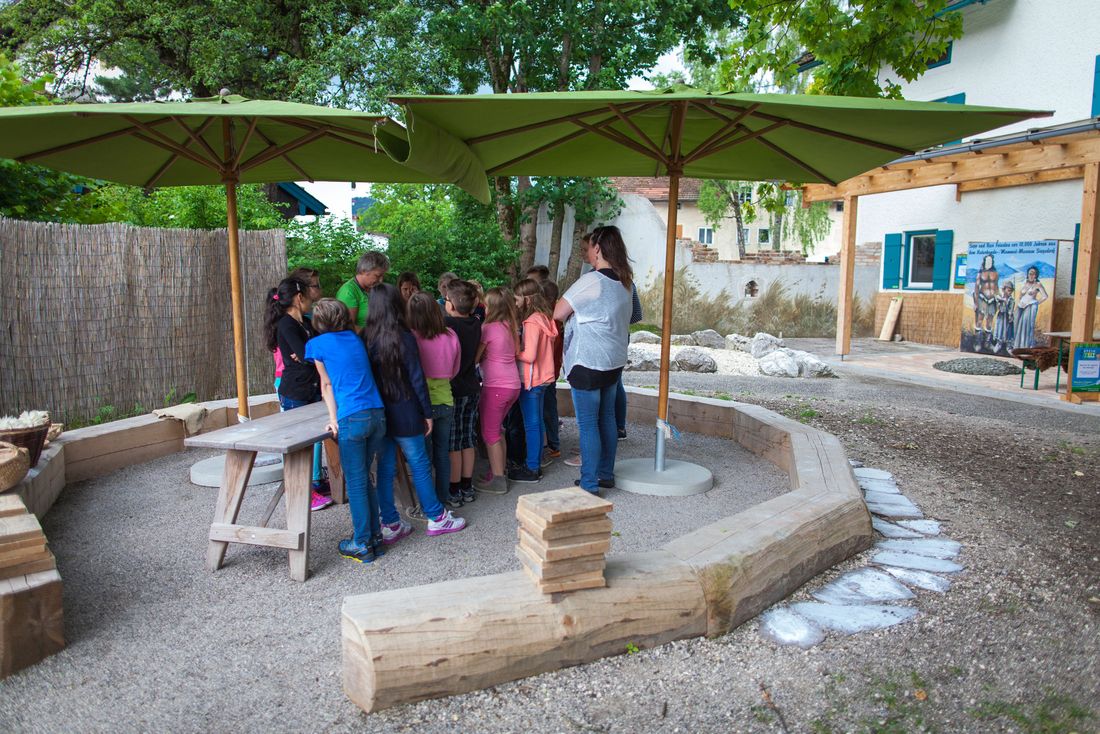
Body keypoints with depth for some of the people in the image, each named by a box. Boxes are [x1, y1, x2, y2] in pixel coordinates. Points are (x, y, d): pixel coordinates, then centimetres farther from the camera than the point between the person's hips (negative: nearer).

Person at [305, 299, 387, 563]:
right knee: (364, 479, 18)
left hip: (352, 419, -5)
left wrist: (333, 419, 13)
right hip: (377, 415, 5)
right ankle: (375, 537, 24)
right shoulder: (355, 338, 18)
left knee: (356, 483, 4)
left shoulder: (317, 344, 5)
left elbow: (327, 385, 9)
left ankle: (362, 544, 11)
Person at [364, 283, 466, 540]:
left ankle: (390, 525, 16)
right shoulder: (404, 338, -13)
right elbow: (417, 379, -11)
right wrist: (427, 413, -2)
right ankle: (436, 518, 18)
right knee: (420, 466, 7)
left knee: (385, 468, 10)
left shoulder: (366, 338, -1)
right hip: (404, 413, -4)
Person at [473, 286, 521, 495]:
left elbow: (475, 358, -10)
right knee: (496, 430, 20)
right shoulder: (509, 326, 8)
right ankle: (497, 472, 26)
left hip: (496, 386, -8)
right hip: (512, 384, 8)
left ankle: (498, 480, 6)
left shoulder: (488, 328, -13)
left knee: (490, 433, 3)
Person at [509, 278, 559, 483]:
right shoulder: (545, 317, 8)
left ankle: (532, 469, 8)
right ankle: (536, 464, 26)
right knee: (537, 422, 16)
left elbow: (529, 355, -24)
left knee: (531, 425, 0)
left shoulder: (532, 322, -19)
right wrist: (518, 348, 6)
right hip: (543, 378, 9)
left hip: (531, 380, -9)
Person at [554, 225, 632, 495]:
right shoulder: (623, 282, 7)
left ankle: (589, 484, 4)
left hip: (588, 363, -9)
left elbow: (558, 313, -14)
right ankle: (606, 474, 28)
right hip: (614, 361, 9)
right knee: (606, 418, 17)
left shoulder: (591, 281, -19)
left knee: (588, 424, -1)